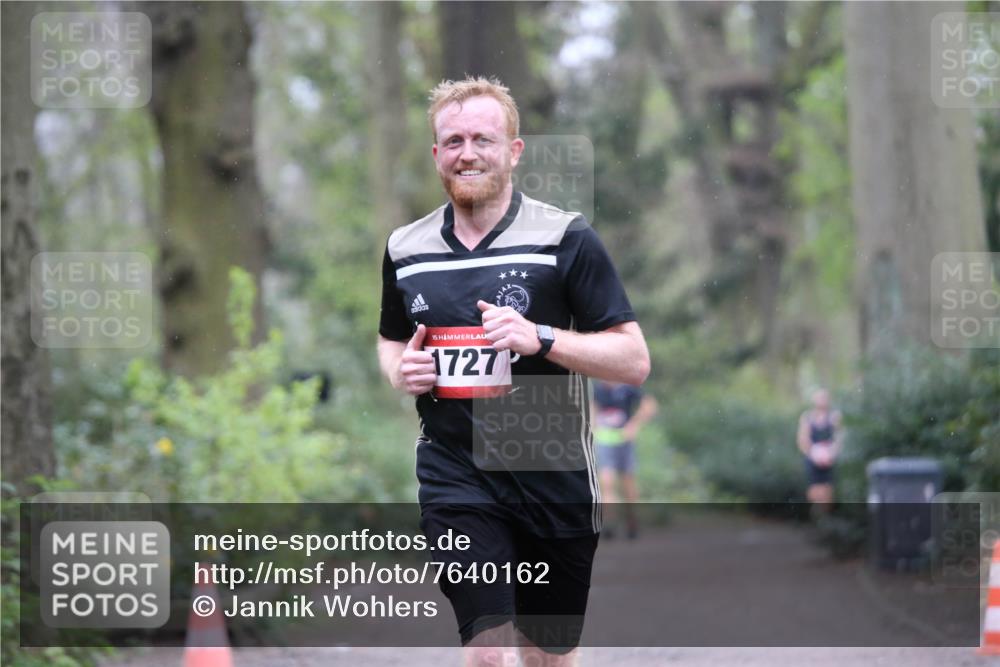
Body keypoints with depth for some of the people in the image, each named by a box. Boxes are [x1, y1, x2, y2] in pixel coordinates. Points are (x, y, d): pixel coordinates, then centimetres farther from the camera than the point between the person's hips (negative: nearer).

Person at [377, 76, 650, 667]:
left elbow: (634, 360, -8)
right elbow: (390, 340, 25)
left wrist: (541, 338, -23)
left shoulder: (567, 239, -6)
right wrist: (400, 370, 1)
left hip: (555, 480, -1)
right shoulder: (406, 249, 6)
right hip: (455, 478, 1)